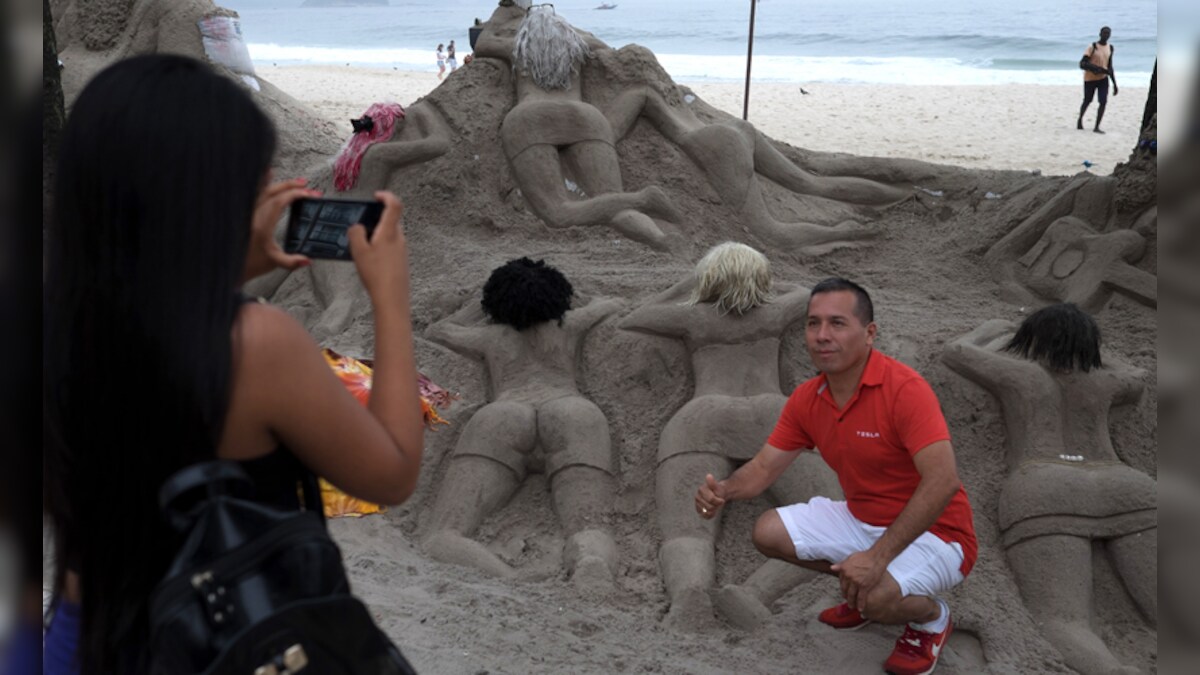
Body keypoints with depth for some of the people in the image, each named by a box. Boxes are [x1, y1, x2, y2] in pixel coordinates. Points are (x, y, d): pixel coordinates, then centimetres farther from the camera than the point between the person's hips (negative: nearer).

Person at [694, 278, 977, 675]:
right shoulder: (806, 400, -4)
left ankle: (932, 618, 4)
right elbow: (765, 467, 2)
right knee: (769, 533, -2)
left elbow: (943, 481, -35)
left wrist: (878, 556, -40)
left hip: (934, 533, -7)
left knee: (877, 598, -33)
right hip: (863, 520, 7)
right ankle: (865, 590, 18)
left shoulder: (904, 389, -27)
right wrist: (723, 491, -22)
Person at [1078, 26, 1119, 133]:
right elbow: (1082, 64, -19)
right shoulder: (1092, 47, -12)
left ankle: (1097, 127, -9)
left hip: (1103, 79, 4)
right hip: (1090, 79, -3)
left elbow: (1109, 67, 15)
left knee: (1103, 102, -14)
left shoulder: (1110, 48, 7)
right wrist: (1096, 68, -32)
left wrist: (1115, 84, 14)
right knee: (1087, 101, 12)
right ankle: (1080, 120, 39)